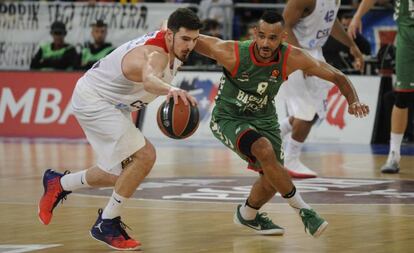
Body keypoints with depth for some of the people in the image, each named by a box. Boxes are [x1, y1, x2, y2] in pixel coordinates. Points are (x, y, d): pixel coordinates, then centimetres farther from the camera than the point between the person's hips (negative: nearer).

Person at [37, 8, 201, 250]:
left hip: (113, 105, 10)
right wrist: (171, 90, -81)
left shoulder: (172, 43, -7)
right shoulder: (155, 54, -35)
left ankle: (58, 184, 38)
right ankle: (107, 224, -8)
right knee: (144, 156, -23)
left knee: (119, 174, 16)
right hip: (93, 100, -10)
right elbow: (149, 78, -61)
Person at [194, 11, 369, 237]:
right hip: (228, 118, -5)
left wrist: (353, 101, -31)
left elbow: (337, 77, -17)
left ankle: (247, 214, 38)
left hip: (264, 118, 5)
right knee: (264, 149, -31)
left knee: (273, 176, 7)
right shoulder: (232, 53, -31)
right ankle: (302, 209, -19)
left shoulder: (292, 58, -22)